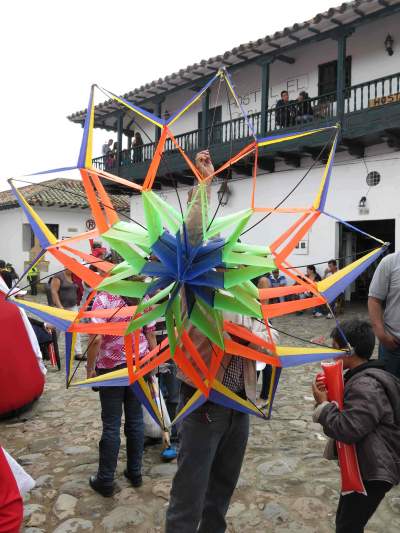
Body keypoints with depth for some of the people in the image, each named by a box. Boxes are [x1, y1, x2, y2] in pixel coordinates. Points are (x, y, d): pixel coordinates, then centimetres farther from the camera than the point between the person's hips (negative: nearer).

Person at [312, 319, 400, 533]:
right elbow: (348, 410, 13)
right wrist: (329, 394, -4)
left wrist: (323, 404, -18)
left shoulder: (365, 386, -25)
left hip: (373, 470, -10)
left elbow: (348, 429, -31)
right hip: (364, 464, 10)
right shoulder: (363, 378, 8)